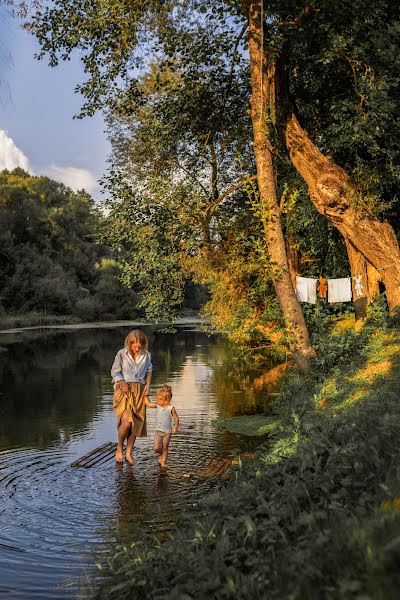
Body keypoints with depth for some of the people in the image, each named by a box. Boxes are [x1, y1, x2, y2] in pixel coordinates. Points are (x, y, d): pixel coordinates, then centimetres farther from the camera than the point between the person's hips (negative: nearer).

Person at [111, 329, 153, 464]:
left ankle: (129, 453, 15)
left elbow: (149, 371, 18)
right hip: (124, 390, -3)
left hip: (139, 391, 4)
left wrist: (148, 385, 3)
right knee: (126, 421, -19)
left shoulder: (146, 355, 4)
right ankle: (119, 447, 6)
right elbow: (115, 372, 1)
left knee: (136, 423, 1)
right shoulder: (121, 354, -5)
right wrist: (122, 384, -14)